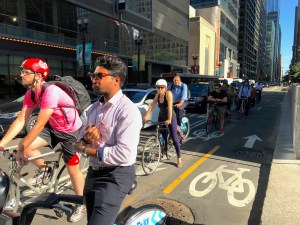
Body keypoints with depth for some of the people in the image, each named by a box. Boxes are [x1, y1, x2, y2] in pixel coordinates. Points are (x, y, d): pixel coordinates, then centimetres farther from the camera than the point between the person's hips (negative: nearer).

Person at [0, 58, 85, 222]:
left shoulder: (50, 91, -32)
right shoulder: (30, 94, -5)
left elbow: (39, 124, -31)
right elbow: (21, 120, -5)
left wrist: (22, 149, -24)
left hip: (71, 131, -7)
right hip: (53, 127, 7)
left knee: (73, 170, 3)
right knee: (25, 146, -11)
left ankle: (80, 205, 27)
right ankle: (44, 170, 18)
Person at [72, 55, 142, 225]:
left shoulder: (128, 111, -19)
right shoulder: (94, 108, 8)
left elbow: (124, 155, -27)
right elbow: (81, 141, 11)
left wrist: (86, 150, -15)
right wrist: (86, 138, -15)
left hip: (116, 176, -8)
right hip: (93, 172, 8)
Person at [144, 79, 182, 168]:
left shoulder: (168, 93, -23)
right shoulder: (157, 95, -5)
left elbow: (170, 107, -31)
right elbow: (152, 105, -10)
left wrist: (169, 119, -38)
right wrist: (146, 115, -22)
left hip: (171, 117, -5)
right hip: (161, 117, 6)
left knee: (174, 138, -5)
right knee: (162, 136, 10)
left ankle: (179, 158, 6)